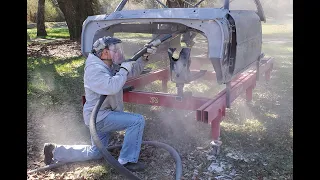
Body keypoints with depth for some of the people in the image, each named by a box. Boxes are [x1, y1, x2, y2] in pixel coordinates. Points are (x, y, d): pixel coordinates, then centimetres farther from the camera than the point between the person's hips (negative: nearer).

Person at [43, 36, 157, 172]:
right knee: (137, 121, -18)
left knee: (95, 153, 22)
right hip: (99, 117, -10)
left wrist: (144, 57, -4)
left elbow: (133, 71, 10)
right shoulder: (94, 69, -21)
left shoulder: (111, 66, 7)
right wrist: (123, 70, -23)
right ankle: (127, 161, -9)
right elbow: (111, 87, -36)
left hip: (102, 116, 10)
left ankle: (55, 150, 26)